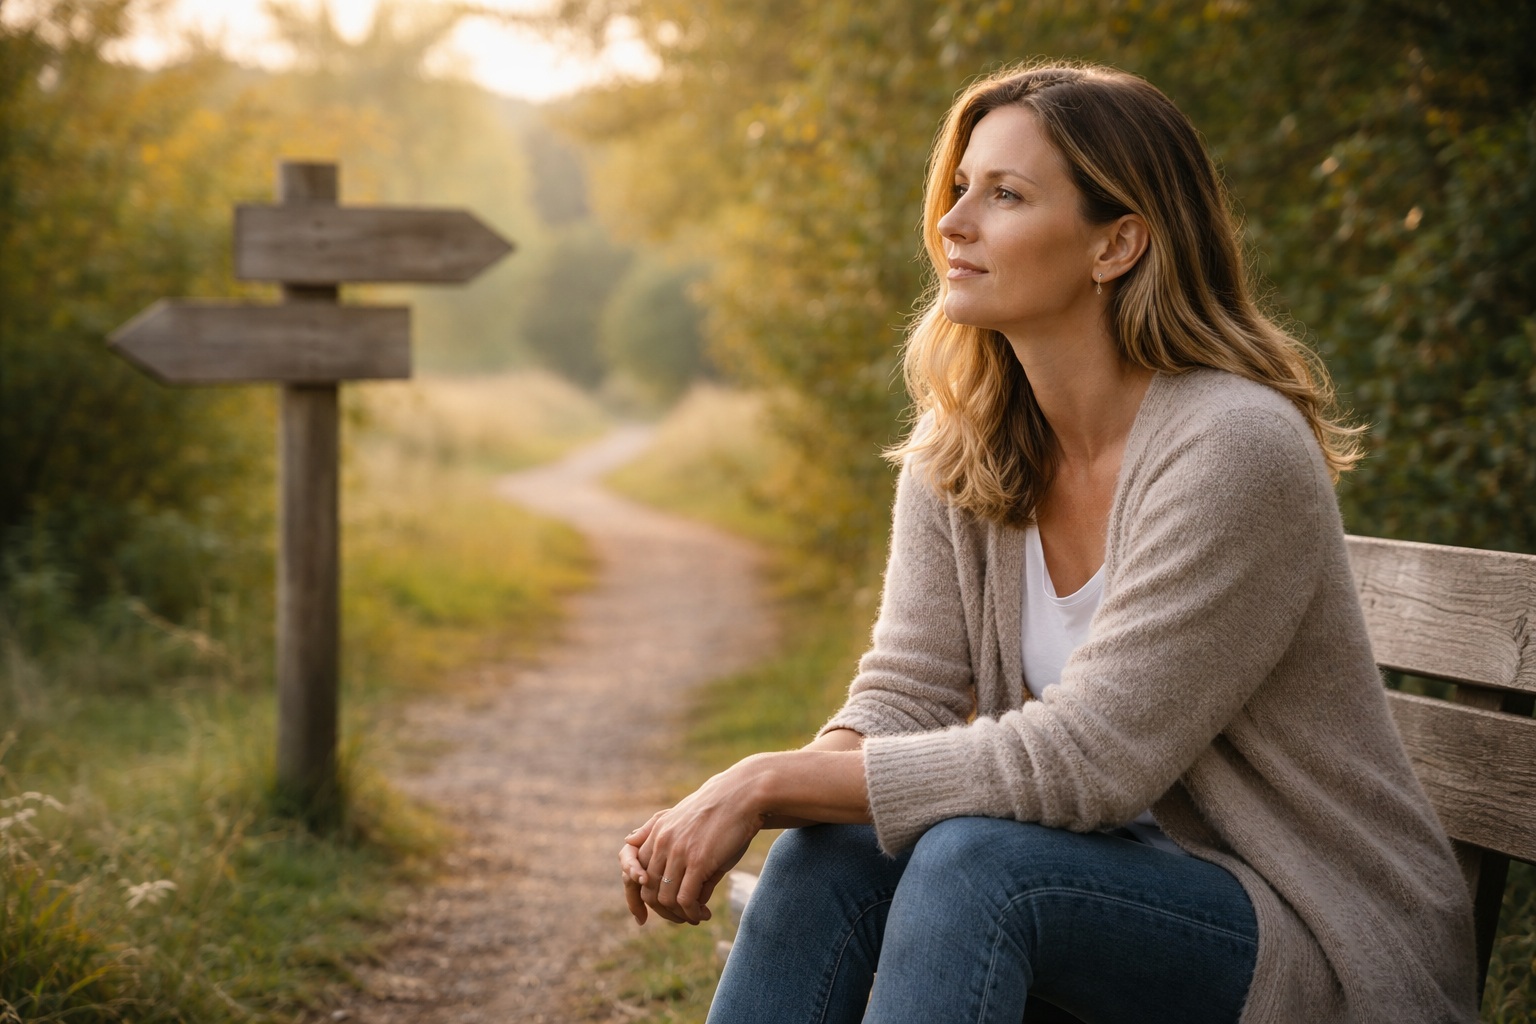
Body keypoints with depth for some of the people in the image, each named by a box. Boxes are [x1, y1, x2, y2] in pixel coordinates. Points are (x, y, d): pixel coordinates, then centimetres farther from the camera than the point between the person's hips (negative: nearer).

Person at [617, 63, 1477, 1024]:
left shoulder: (1235, 449, -22)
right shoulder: (957, 448, 1)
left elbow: (1083, 760, -26)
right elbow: (902, 700, -3)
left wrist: (773, 781, -25)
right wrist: (729, 805, -23)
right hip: (1128, 882, 6)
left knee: (970, 860, -31)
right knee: (831, 853, -20)